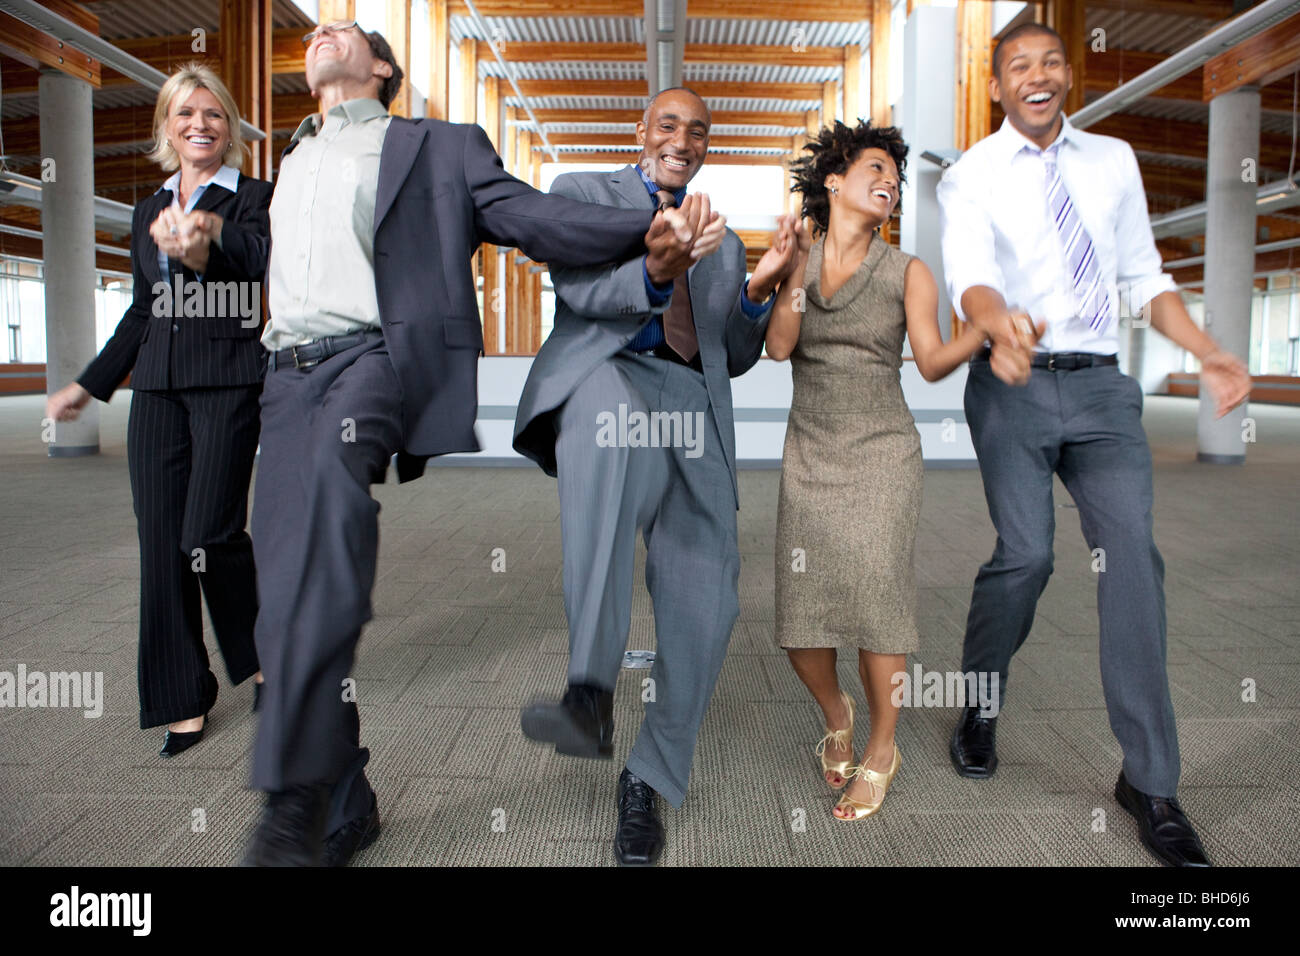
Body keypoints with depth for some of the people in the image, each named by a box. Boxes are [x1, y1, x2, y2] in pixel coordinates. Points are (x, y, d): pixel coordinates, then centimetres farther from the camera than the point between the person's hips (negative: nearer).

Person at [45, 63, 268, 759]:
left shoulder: (252, 198, 2)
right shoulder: (149, 212, 18)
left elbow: (253, 259, -19)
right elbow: (141, 312, 23)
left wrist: (206, 248, -41)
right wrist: (87, 385, 25)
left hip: (228, 382, -5)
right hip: (157, 387, 6)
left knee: (210, 535, -13)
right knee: (160, 543, 3)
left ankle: (258, 657, 16)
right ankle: (183, 701, 14)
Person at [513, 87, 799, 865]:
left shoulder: (723, 241, 31)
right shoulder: (582, 193, 19)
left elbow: (734, 359, 26)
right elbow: (576, 287, -2)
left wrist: (760, 289, 7)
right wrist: (655, 271, -22)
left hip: (692, 405, 4)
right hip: (605, 376, -4)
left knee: (705, 598, -10)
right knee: (609, 413, -42)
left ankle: (650, 780, 9)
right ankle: (591, 693, -44)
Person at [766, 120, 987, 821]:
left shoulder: (907, 273, 5)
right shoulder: (796, 258, 9)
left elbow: (932, 362, -5)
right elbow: (778, 347, -4)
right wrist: (801, 264, -11)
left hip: (881, 454, -1)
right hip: (809, 454, 2)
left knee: (877, 598, -10)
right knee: (799, 616, -3)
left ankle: (881, 751, 11)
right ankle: (834, 713, 28)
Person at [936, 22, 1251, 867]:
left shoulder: (1114, 161, 15)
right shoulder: (970, 177, 3)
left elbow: (1144, 278, 16)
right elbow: (970, 274, -16)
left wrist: (1211, 353, 2)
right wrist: (1000, 326, -39)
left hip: (1101, 386, 3)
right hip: (1014, 386, -3)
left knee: (1134, 554, -8)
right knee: (1025, 555, -12)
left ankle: (1149, 780, 1)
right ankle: (979, 710, 17)